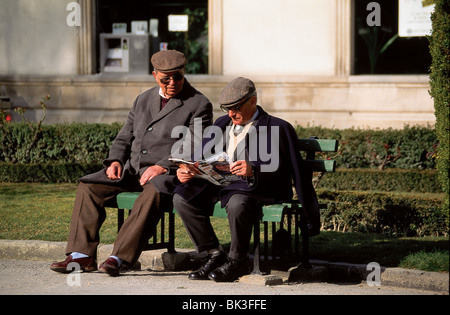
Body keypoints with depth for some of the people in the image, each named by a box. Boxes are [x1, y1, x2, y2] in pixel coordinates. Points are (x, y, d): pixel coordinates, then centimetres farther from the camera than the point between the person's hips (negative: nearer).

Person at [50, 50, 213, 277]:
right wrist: (115, 160, 1)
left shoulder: (199, 105, 0)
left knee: (153, 193, -39)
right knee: (88, 186, -12)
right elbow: (124, 138, 22)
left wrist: (162, 166, -21)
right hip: (131, 169, 6)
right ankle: (82, 255, -16)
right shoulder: (143, 100, 20)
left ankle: (120, 257, -39)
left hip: (168, 173, -6)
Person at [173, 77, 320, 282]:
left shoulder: (278, 129, -3)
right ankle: (214, 254, -3)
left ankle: (238, 261, -13)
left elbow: (279, 173, -13)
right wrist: (187, 172, -5)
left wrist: (253, 172, -32)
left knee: (237, 204, -39)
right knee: (182, 197, -15)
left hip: (257, 188, -7)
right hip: (220, 185, 7)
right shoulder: (221, 124, 19)